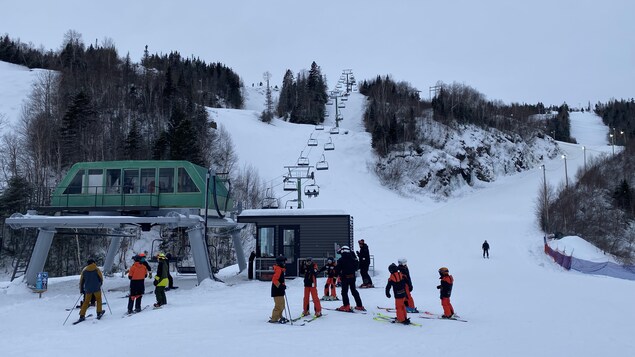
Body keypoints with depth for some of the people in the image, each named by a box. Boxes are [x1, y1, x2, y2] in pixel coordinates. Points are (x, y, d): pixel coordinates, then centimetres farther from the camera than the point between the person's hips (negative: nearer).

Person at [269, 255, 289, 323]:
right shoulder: (278, 270, -16)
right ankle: (274, 319, -4)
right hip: (277, 291, -11)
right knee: (279, 305, -9)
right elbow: (274, 280, -24)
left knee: (282, 305, 19)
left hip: (280, 291, 11)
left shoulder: (281, 269, 16)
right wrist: (280, 286, -25)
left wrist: (283, 285, 15)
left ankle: (279, 317, 31)